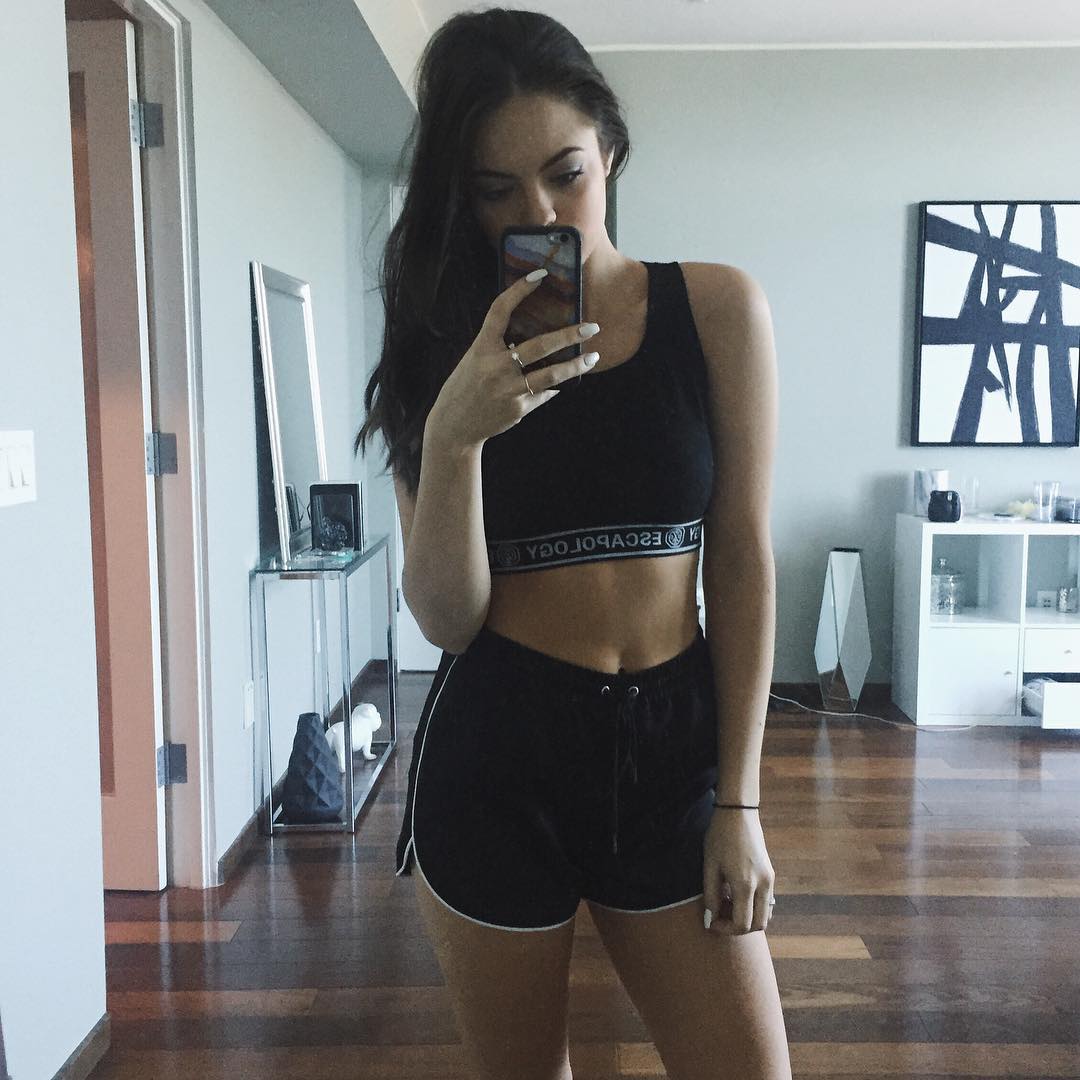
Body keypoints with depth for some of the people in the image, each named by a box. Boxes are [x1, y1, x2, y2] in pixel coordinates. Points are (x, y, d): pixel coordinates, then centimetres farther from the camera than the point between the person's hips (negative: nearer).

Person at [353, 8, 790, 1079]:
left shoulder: (717, 308, -2)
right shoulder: (443, 349, 0)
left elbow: (743, 563, -1)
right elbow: (447, 619, -6)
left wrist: (738, 800, -3)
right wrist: (454, 432, -22)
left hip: (671, 747, 0)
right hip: (496, 753, 1)